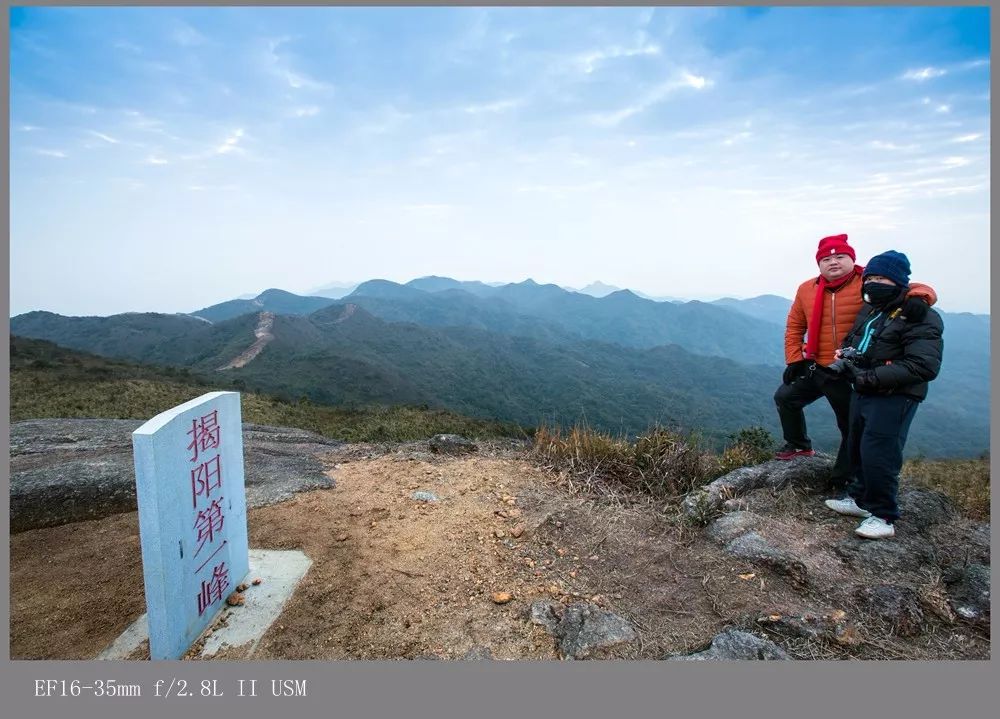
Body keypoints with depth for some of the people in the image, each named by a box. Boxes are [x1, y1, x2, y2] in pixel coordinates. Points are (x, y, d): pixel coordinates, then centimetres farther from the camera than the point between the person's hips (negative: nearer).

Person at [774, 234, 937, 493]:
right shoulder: (807, 289, 0)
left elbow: (916, 289, -16)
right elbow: (795, 327, 8)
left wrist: (918, 297, -40)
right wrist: (794, 360, 3)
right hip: (814, 367, 5)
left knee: (852, 429, 8)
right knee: (785, 397, 16)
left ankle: (842, 480, 25)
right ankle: (799, 444, 39)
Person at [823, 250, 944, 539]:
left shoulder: (919, 318, -15)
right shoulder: (869, 310, 12)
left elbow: (924, 367, -24)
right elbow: (851, 339, 28)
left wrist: (871, 377, -27)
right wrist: (846, 355, 4)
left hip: (894, 398, -9)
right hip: (863, 394, 9)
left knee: (878, 455, -11)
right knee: (857, 448, 17)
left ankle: (883, 517, 5)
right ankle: (860, 498, 34)